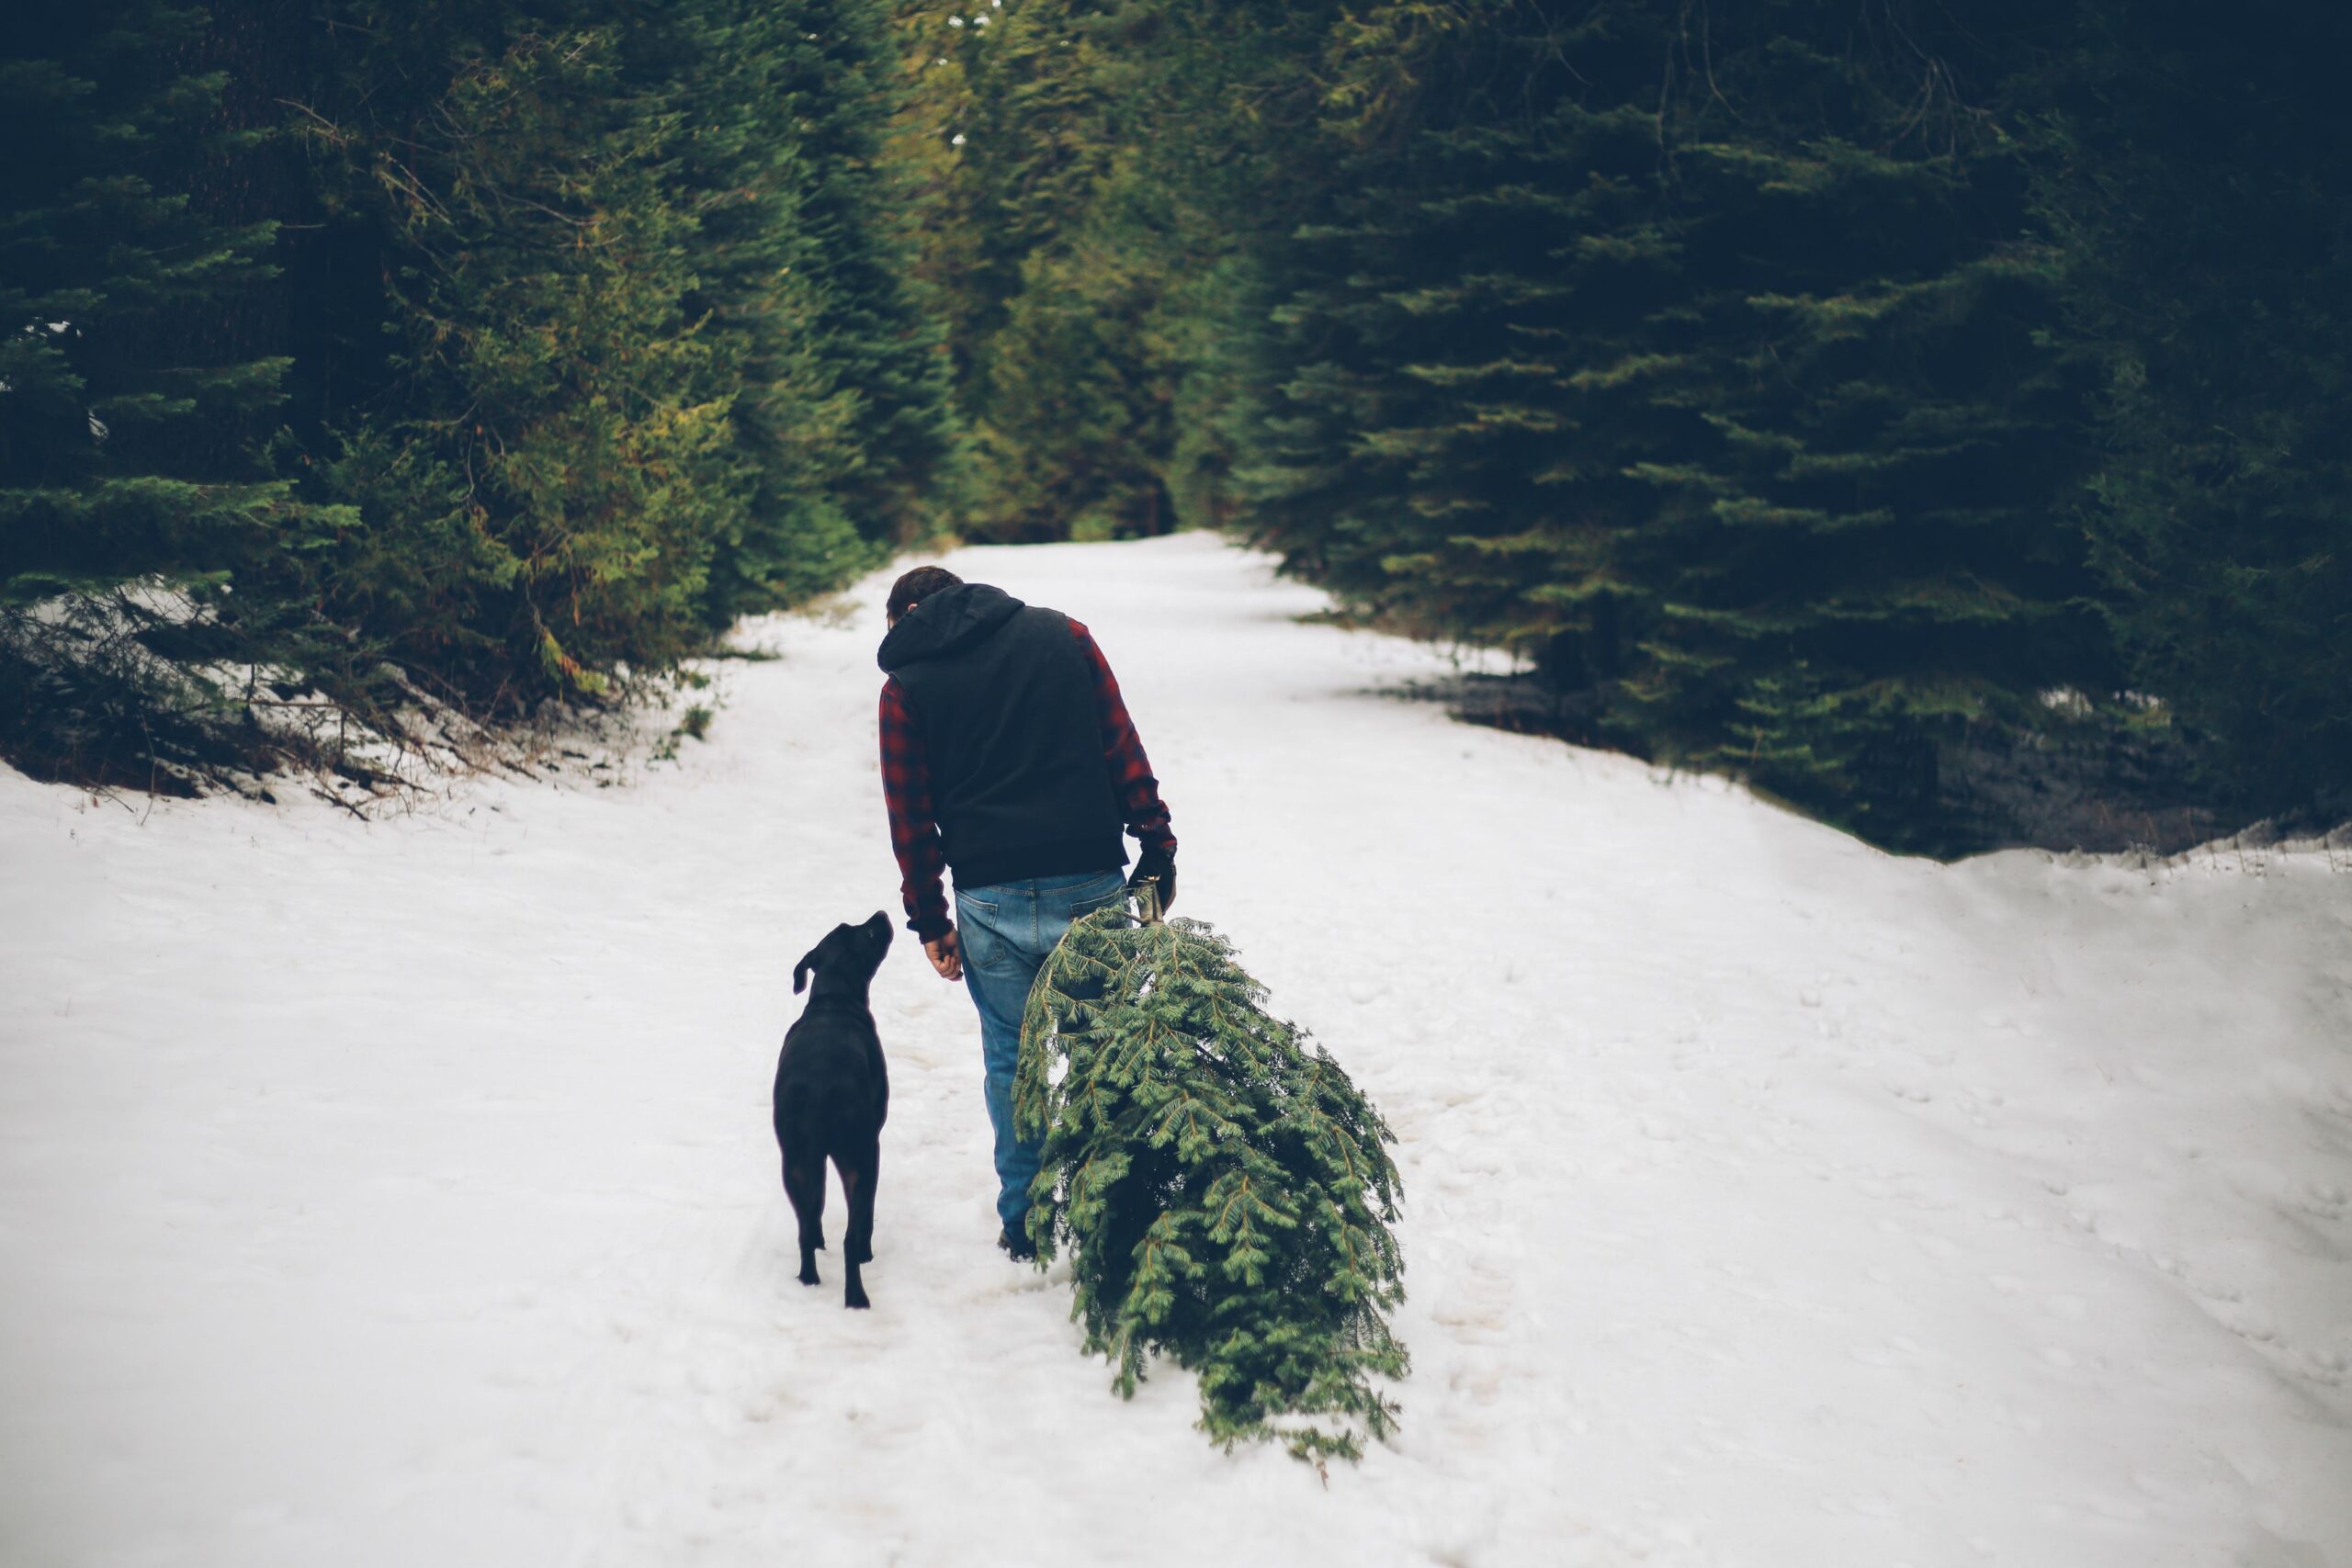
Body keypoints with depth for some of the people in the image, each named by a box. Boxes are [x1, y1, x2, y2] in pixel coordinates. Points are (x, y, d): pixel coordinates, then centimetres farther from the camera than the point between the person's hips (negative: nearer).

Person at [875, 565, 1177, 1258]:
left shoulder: (906, 686, 6)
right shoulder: (1062, 635, 9)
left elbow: (910, 813, 6)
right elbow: (1124, 752, 5)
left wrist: (928, 920, 12)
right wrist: (1157, 851, 8)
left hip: (991, 901, 0)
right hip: (1092, 885, 1)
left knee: (1011, 1060, 13)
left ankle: (1025, 1221, 18)